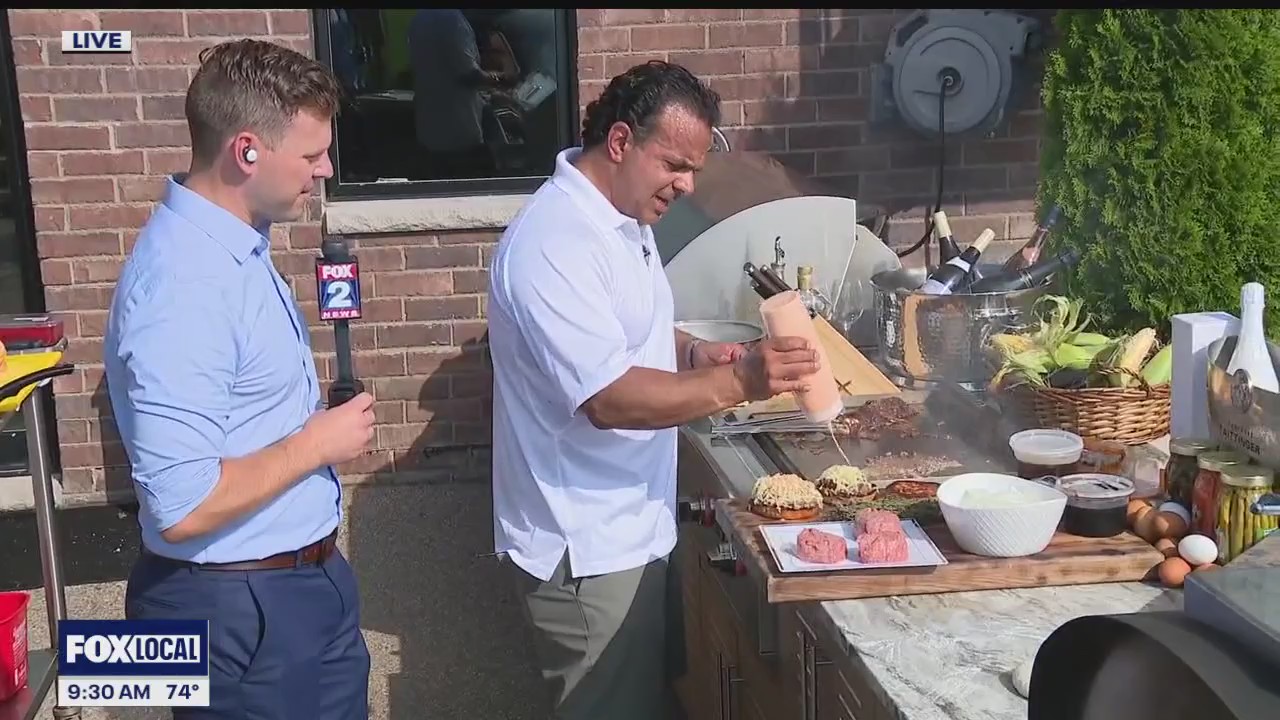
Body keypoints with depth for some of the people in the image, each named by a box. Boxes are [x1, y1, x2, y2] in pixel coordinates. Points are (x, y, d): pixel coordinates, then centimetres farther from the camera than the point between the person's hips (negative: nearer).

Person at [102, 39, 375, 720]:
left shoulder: (234, 245, 4)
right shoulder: (183, 286, -27)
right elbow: (182, 507, -30)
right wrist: (318, 443, -20)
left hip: (303, 578, 9)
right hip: (240, 609, -9)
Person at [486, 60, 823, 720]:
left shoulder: (622, 219, 8)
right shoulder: (553, 243, -25)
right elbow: (609, 398, -31)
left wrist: (694, 352, 1)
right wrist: (736, 382, -35)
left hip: (628, 527, 10)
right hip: (584, 546, -10)